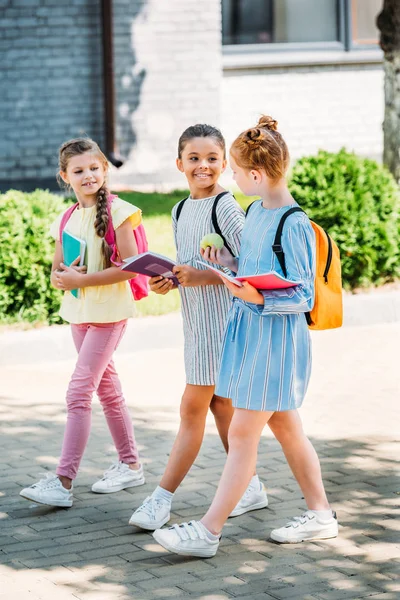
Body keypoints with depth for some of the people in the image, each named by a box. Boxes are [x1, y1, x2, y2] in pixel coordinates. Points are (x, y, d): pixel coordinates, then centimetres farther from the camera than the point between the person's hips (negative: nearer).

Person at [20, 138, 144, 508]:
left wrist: (83, 280, -19)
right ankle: (130, 465, 27)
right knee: (108, 390, 15)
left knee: (79, 392, -13)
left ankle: (63, 481, -15)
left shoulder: (117, 212, -10)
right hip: (78, 313, 7)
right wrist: (63, 278, -9)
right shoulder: (66, 220, 9)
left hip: (109, 313, -7)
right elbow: (56, 272, 15)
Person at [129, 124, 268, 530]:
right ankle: (250, 487, 25)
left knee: (193, 408, -6)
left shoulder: (226, 207, -13)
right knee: (220, 404, 14)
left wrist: (205, 277, -23)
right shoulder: (180, 211, 12)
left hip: (222, 318, -8)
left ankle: (162, 498, -3)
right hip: (195, 319, 8)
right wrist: (168, 281, 1)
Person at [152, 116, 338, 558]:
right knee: (285, 427, 15)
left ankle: (208, 531, -3)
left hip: (277, 336, -9)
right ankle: (320, 514, 27)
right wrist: (226, 261, 6)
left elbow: (301, 297, -17)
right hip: (248, 330, 9)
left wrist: (254, 295, -29)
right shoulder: (255, 211, 8)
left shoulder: (294, 226, -18)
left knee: (241, 434, -6)